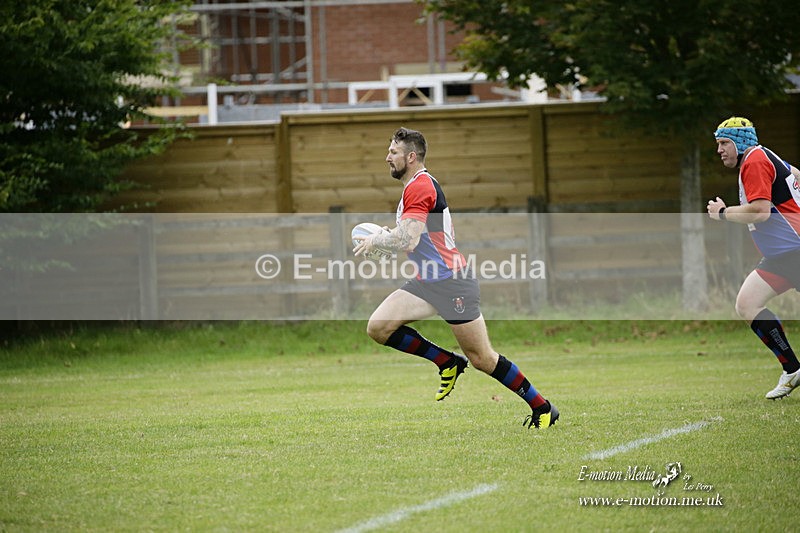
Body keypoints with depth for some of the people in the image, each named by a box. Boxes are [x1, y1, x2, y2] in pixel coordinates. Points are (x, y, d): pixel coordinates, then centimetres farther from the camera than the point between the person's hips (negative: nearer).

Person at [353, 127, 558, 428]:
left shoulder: (419, 187, -16)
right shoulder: (420, 185, 16)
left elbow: (407, 241, -26)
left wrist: (375, 241, -9)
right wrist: (387, 238, 15)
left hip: (452, 282, -10)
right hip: (426, 282, 10)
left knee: (482, 359, -5)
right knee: (378, 327, -7)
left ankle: (542, 408, 9)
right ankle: (447, 363, 7)